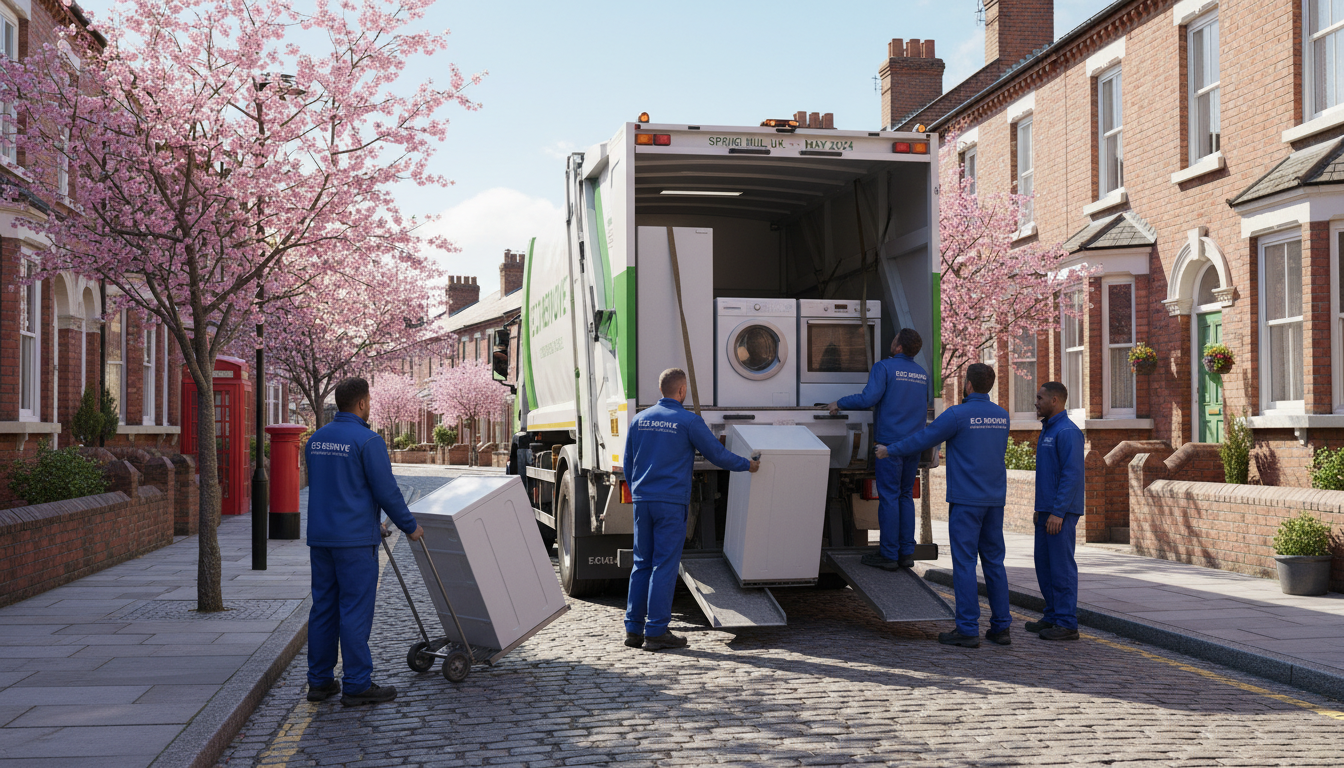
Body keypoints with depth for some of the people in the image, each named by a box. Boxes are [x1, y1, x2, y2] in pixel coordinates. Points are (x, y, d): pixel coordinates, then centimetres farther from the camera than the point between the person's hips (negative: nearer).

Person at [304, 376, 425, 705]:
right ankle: (357, 685, -1)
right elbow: (387, 490, -14)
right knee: (356, 612, -4)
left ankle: (320, 681, 16)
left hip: (320, 537, 7)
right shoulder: (368, 440, -13)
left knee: (323, 609, 11)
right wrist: (410, 526, 1)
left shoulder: (316, 440, 11)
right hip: (355, 541, -7)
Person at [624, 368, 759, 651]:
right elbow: (717, 454, -1)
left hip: (642, 500, 5)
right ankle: (656, 631, -3)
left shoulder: (639, 420, 10)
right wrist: (747, 465, 15)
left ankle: (633, 629, 9)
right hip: (671, 503, -5)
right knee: (664, 566, -3)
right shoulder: (688, 421, -6)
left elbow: (628, 465, 16)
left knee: (642, 564, 10)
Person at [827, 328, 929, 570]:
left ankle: (888, 554, -2)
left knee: (889, 497, -3)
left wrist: (839, 403, -5)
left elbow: (868, 398, -18)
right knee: (906, 496, 13)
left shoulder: (884, 368, -8)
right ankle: (906, 552, 12)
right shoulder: (922, 374, 13)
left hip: (891, 441, -6)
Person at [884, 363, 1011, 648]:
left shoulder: (957, 415, -11)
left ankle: (968, 629, -4)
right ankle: (1001, 627, 11)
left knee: (964, 562, -4)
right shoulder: (1001, 416, 9)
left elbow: (922, 439, -5)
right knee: (994, 562, 10)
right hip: (994, 499, 6)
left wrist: (890, 450, 12)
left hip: (966, 500, -6)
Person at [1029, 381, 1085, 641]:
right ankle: (1053, 616, 21)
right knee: (1044, 563, 13)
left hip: (1061, 512, -10)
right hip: (1046, 510, 10)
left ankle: (1067, 624, -3)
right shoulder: (1047, 430, 17)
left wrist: (1058, 512, -23)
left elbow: (1071, 474, -21)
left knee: (1061, 565, -6)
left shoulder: (1068, 432, -15)